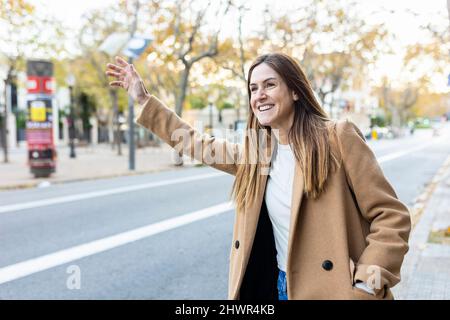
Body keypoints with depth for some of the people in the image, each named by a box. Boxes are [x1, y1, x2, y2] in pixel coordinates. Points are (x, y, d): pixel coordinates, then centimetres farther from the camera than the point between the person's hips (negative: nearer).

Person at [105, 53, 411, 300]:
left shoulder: (337, 137, -12)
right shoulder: (255, 152, 5)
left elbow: (391, 216, -11)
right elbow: (198, 143, 18)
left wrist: (365, 287, -17)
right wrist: (143, 98, 18)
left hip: (334, 288, -5)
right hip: (276, 285, 6)